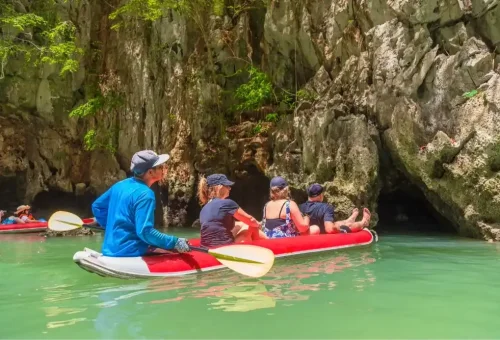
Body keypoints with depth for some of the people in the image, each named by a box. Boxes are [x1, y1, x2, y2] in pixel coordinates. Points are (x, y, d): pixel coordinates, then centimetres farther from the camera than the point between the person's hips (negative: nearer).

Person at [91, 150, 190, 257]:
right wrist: (175, 242, -18)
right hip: (129, 254, -9)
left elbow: (97, 206, 21)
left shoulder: (120, 185, 9)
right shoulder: (145, 194, -17)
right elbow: (145, 232, -23)